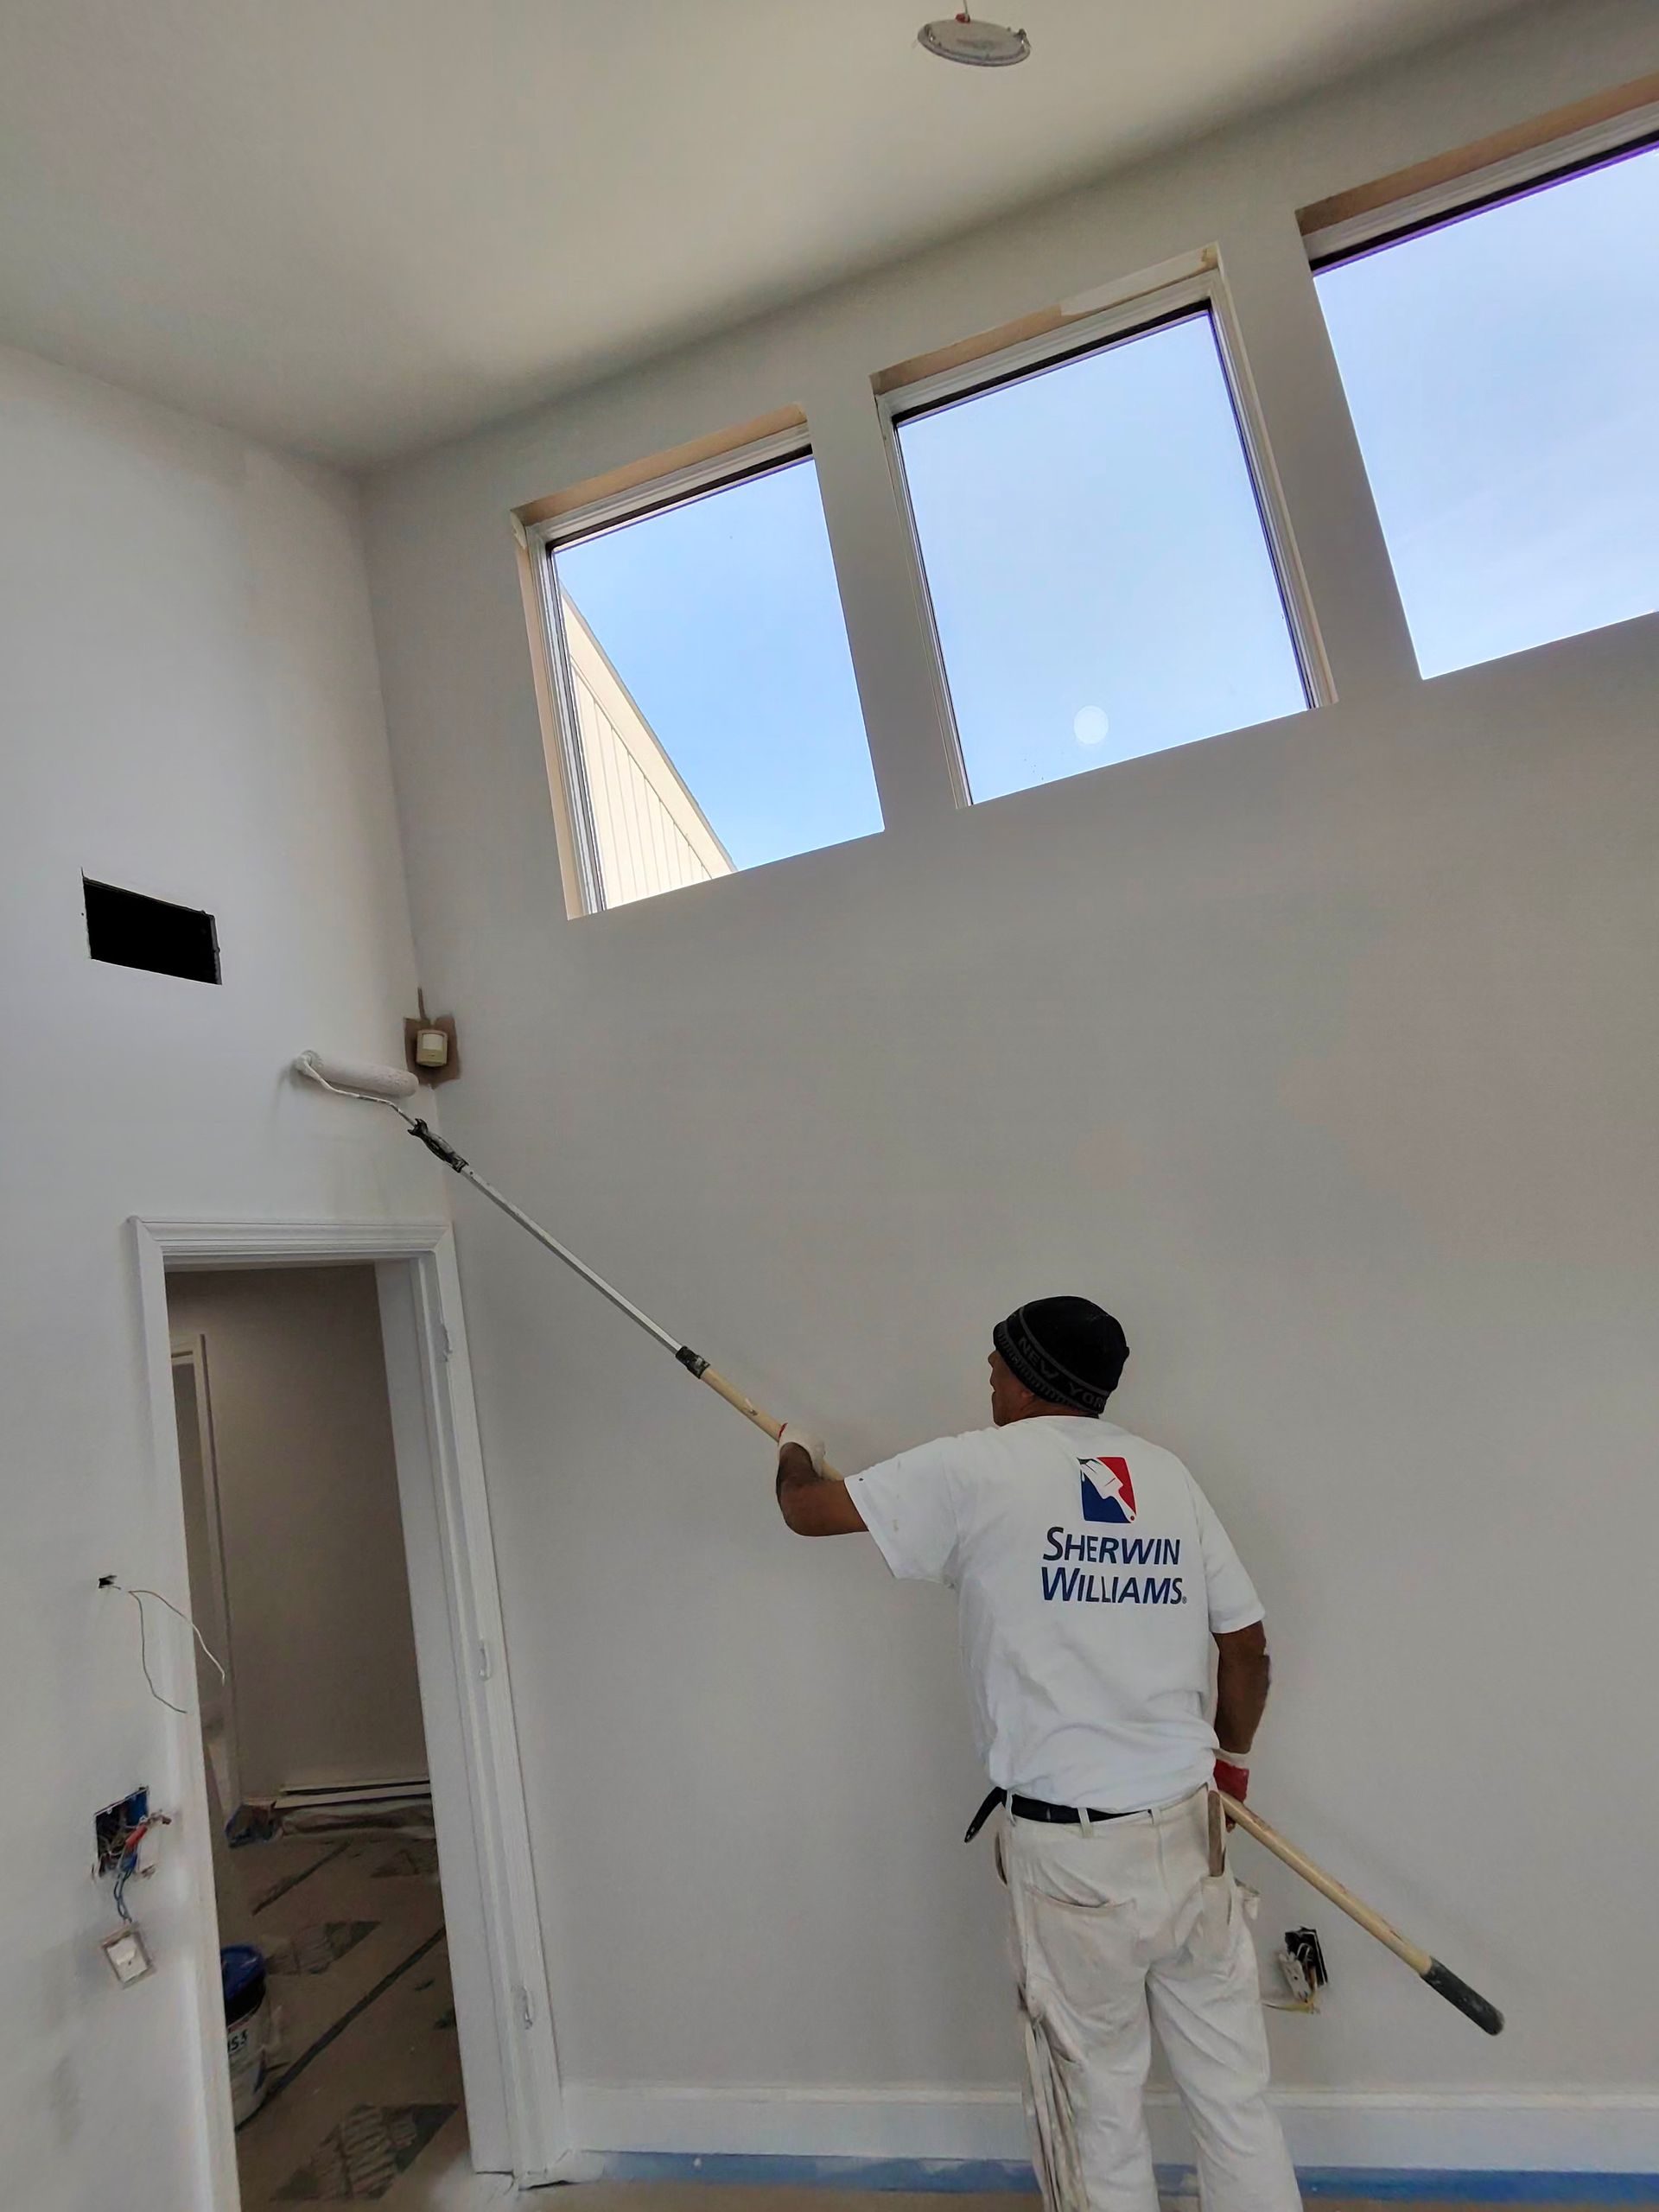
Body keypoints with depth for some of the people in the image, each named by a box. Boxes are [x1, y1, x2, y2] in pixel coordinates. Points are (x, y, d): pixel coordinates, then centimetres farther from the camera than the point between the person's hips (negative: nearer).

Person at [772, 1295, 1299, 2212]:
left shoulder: (978, 1469, -11)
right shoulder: (1169, 1474, 3)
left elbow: (806, 1509, -3)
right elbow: (1248, 1646, 8)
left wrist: (796, 1449, 19)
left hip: (1067, 1849, -5)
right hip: (1187, 1828, 5)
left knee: (1098, 2110, 12)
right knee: (1234, 2092, 18)